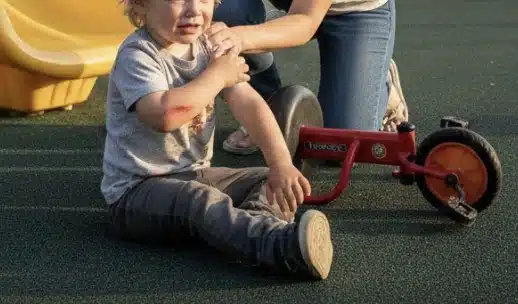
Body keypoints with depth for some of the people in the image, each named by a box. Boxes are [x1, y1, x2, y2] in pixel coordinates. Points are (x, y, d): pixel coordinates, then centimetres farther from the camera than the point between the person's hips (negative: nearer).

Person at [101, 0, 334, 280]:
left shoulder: (208, 47, 5)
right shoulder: (137, 54, -16)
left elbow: (248, 103, -6)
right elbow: (164, 115, -35)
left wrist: (281, 165, -20)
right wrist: (217, 75, -19)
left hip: (195, 175, 8)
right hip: (136, 190, -8)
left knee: (268, 182, -3)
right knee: (203, 201, -34)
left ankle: (260, 223, -36)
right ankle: (284, 247, -57)